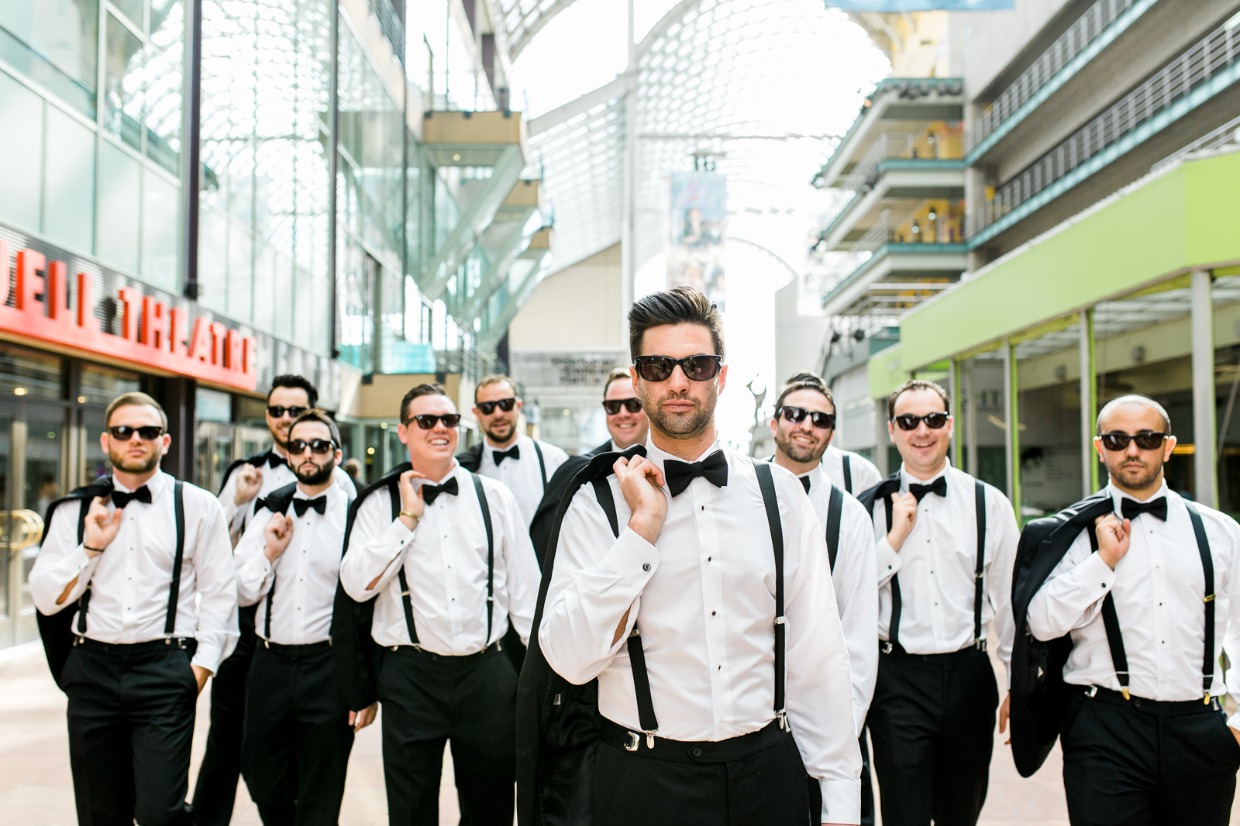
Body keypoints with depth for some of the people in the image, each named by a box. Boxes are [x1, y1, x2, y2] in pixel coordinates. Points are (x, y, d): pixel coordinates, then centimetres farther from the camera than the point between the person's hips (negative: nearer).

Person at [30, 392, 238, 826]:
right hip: (92, 669, 3)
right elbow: (46, 599, 7)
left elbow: (218, 594, 1)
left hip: (165, 667, -3)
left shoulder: (198, 506, 2)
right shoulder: (75, 510, 8)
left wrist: (199, 669, -7)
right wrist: (91, 546, -6)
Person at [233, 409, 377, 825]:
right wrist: (270, 551, -8)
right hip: (271, 664, 4)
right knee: (265, 786, 17)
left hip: (330, 669, -4)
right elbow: (242, 592, 9)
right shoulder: (270, 513, 8)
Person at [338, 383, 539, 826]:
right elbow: (357, 585, -9)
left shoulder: (494, 497, 5)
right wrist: (409, 517, -10)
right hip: (411, 676, -1)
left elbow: (524, 589, 6)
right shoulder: (381, 502, 2)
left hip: (487, 674, 1)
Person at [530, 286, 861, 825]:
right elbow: (571, 659, -15)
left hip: (768, 773, 2)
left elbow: (816, 657, 1)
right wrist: (642, 527, -18)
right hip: (644, 781, -2)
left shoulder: (779, 493, 1)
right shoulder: (597, 503, -5)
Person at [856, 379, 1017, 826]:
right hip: (898, 679, -1)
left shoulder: (990, 504, 3)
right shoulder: (871, 505, 0)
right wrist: (895, 536, -12)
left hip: (968, 674, 2)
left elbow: (1008, 598, 7)